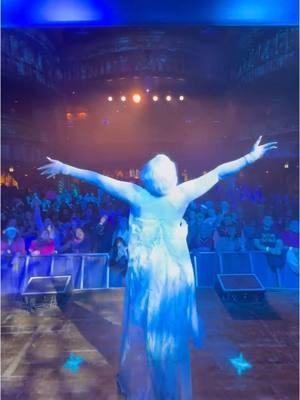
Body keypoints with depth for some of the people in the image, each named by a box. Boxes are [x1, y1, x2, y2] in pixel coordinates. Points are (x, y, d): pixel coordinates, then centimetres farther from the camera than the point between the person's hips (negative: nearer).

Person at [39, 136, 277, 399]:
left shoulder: (136, 195, -14)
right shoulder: (183, 194, -13)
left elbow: (99, 179, -7)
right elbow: (219, 172, -7)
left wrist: (65, 169, 4)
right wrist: (252, 157, 1)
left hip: (146, 268, 0)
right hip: (175, 269, 1)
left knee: (143, 324, 16)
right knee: (171, 327, 16)